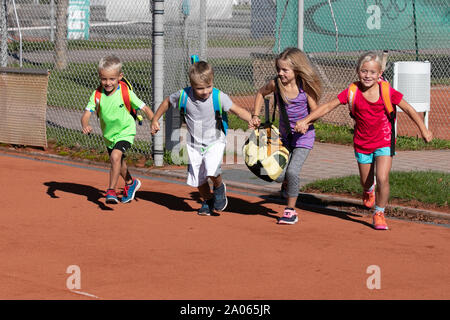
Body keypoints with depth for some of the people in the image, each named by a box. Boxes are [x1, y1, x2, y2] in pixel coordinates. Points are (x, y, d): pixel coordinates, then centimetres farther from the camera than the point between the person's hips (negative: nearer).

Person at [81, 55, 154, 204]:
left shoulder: (126, 93, -22)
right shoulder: (97, 95, -16)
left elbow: (144, 108, -16)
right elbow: (86, 114, -22)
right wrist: (85, 126, -43)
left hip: (125, 131, -5)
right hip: (108, 134, 5)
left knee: (115, 156, -28)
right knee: (118, 162, 24)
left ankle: (111, 190, -20)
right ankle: (130, 183, 52)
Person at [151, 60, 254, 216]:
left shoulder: (218, 97, -20)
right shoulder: (183, 95, -14)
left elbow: (237, 109, -27)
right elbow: (167, 102, 5)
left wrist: (250, 119, -46)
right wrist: (155, 120, 12)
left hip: (214, 141, -3)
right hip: (194, 143, 3)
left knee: (212, 171, -25)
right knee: (198, 179, 9)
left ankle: (219, 188, 10)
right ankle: (207, 200, 40)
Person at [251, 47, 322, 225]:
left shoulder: (305, 87, -18)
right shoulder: (275, 84, -10)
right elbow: (260, 93, 11)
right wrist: (255, 115, 2)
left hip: (304, 136, -4)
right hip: (285, 135, 4)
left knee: (292, 171, -16)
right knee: (279, 174, -2)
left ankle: (291, 210, 1)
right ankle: (287, 184, 37)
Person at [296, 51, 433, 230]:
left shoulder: (387, 92, -15)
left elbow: (408, 109, -4)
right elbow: (328, 107, -10)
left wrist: (423, 130, -1)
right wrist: (306, 121, -17)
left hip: (384, 142, -2)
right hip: (362, 143, 2)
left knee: (382, 179, -17)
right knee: (366, 182, 14)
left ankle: (379, 214, 4)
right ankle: (369, 190, 54)